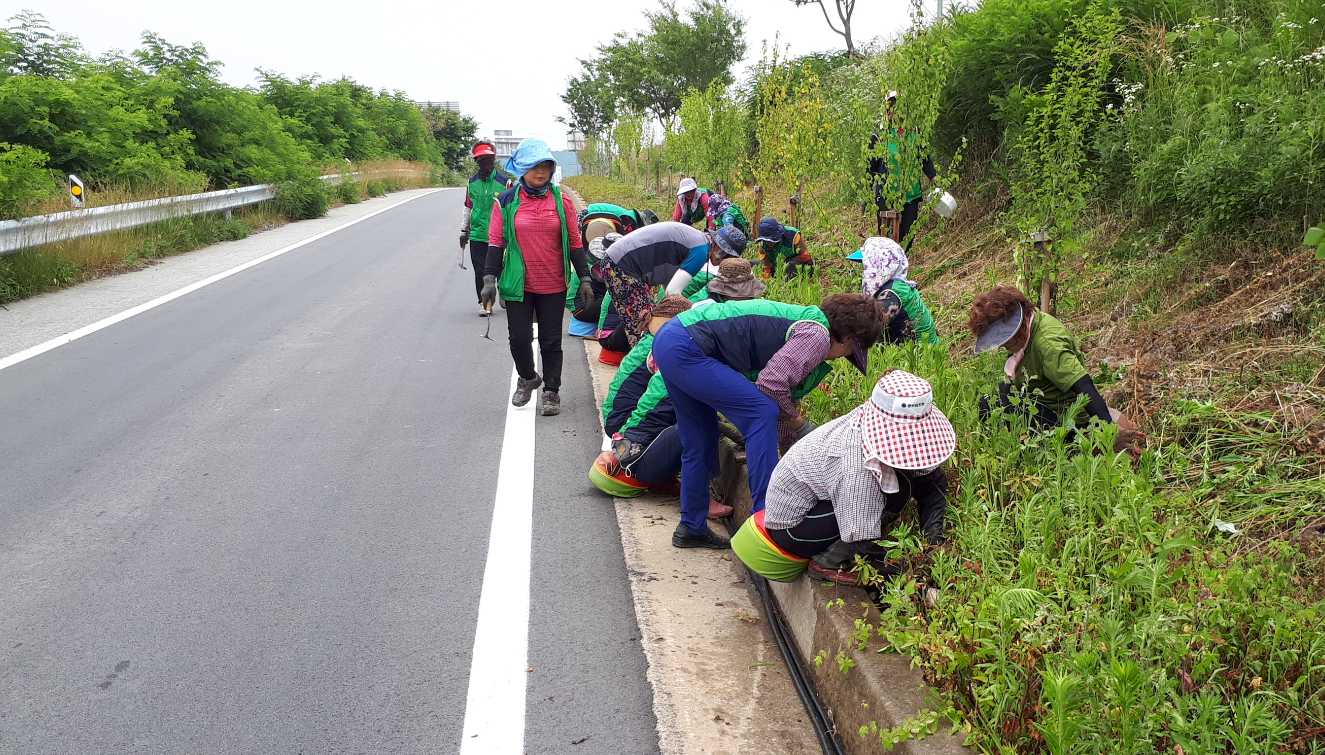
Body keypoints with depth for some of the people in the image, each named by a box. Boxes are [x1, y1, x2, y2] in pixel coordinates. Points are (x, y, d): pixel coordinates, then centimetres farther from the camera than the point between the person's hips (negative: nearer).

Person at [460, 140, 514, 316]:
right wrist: (464, 231, 18)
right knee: (480, 271, 1)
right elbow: (468, 208, 17)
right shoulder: (472, 182, 10)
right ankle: (484, 303, 12)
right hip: (477, 235, 2)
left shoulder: (505, 181, -1)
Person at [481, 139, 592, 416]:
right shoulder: (506, 202, 0)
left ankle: (551, 392, 19)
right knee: (519, 337, -3)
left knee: (551, 341, 5)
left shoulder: (561, 201, 2)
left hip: (554, 285, 1)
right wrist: (490, 279, -6)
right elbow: (495, 242, 1)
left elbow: (575, 243, 5)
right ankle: (527, 378, 27)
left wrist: (584, 278, 2)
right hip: (518, 284, 0)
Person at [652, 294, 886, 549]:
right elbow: (770, 384, -16)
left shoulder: (801, 325, 20)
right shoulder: (817, 335, -9)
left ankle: (692, 528, 28)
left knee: (700, 443, 18)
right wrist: (800, 423, 1)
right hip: (685, 348, -10)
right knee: (761, 412, -11)